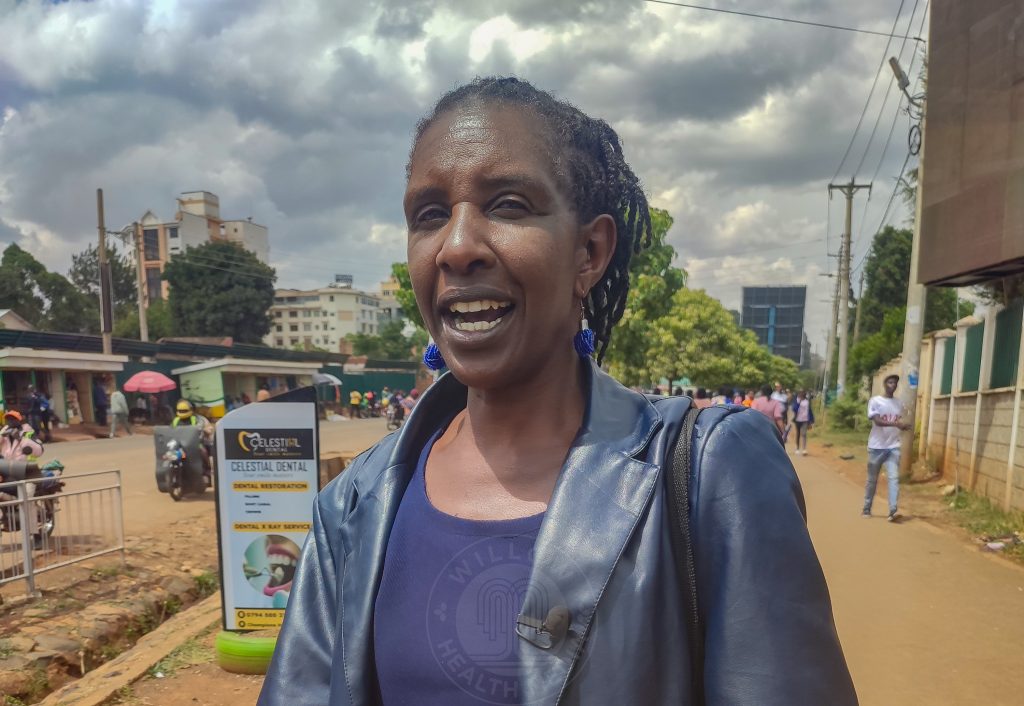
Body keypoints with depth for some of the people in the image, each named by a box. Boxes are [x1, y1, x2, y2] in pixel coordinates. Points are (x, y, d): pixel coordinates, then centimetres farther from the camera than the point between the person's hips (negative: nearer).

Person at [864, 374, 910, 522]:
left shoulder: (899, 403, 10)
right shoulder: (875, 401, -5)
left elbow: (899, 422, 20)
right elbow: (877, 421, -17)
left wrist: (903, 426, 0)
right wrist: (897, 424, -28)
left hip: (893, 446, 3)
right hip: (876, 446, -3)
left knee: (894, 477, -10)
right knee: (872, 479, 8)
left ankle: (893, 511, -15)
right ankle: (866, 509, 20)